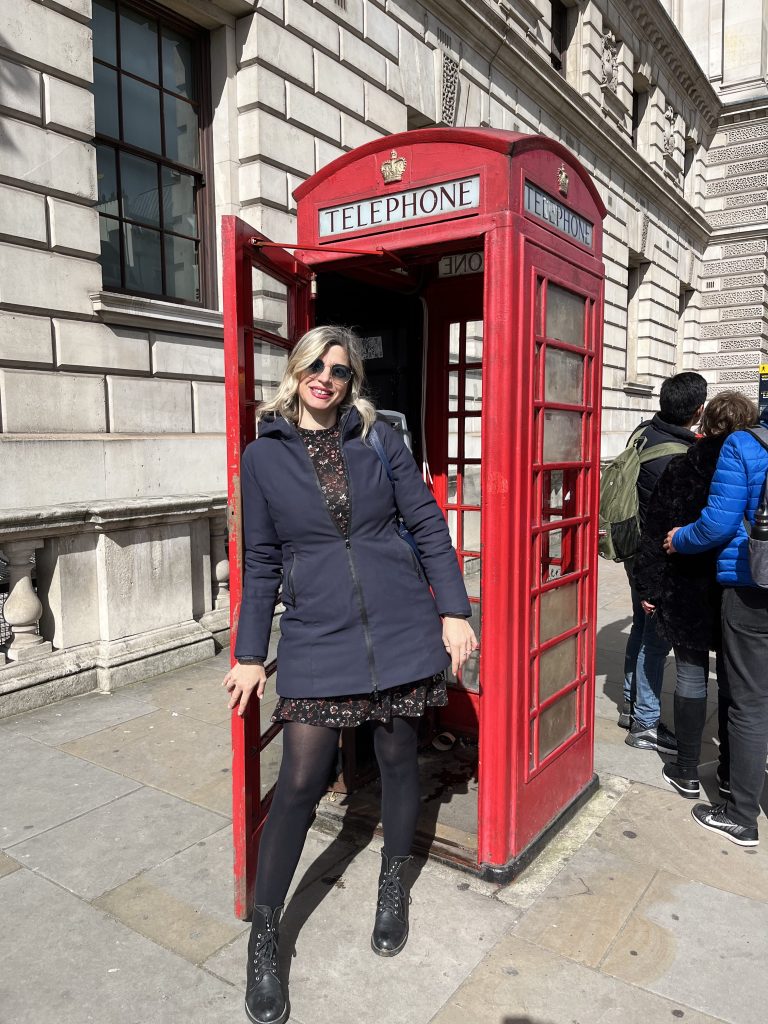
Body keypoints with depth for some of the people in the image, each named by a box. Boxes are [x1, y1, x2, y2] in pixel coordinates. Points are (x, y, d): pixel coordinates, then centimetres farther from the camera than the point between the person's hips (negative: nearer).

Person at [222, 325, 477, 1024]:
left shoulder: (378, 439, 3)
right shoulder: (263, 456, 2)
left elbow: (428, 526, 3)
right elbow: (261, 562, 5)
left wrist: (453, 612, -3)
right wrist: (250, 654, 5)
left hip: (402, 627, 1)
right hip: (316, 638, -1)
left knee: (398, 758, 14)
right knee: (300, 781, 0)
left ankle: (394, 885, 41)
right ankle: (264, 933, 23)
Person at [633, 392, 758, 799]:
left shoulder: (681, 468, -6)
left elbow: (656, 532, -5)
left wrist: (650, 587, 2)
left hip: (688, 593, -1)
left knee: (691, 676, 8)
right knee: (734, 680, 14)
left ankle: (686, 772, 17)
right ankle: (731, 773, 26)